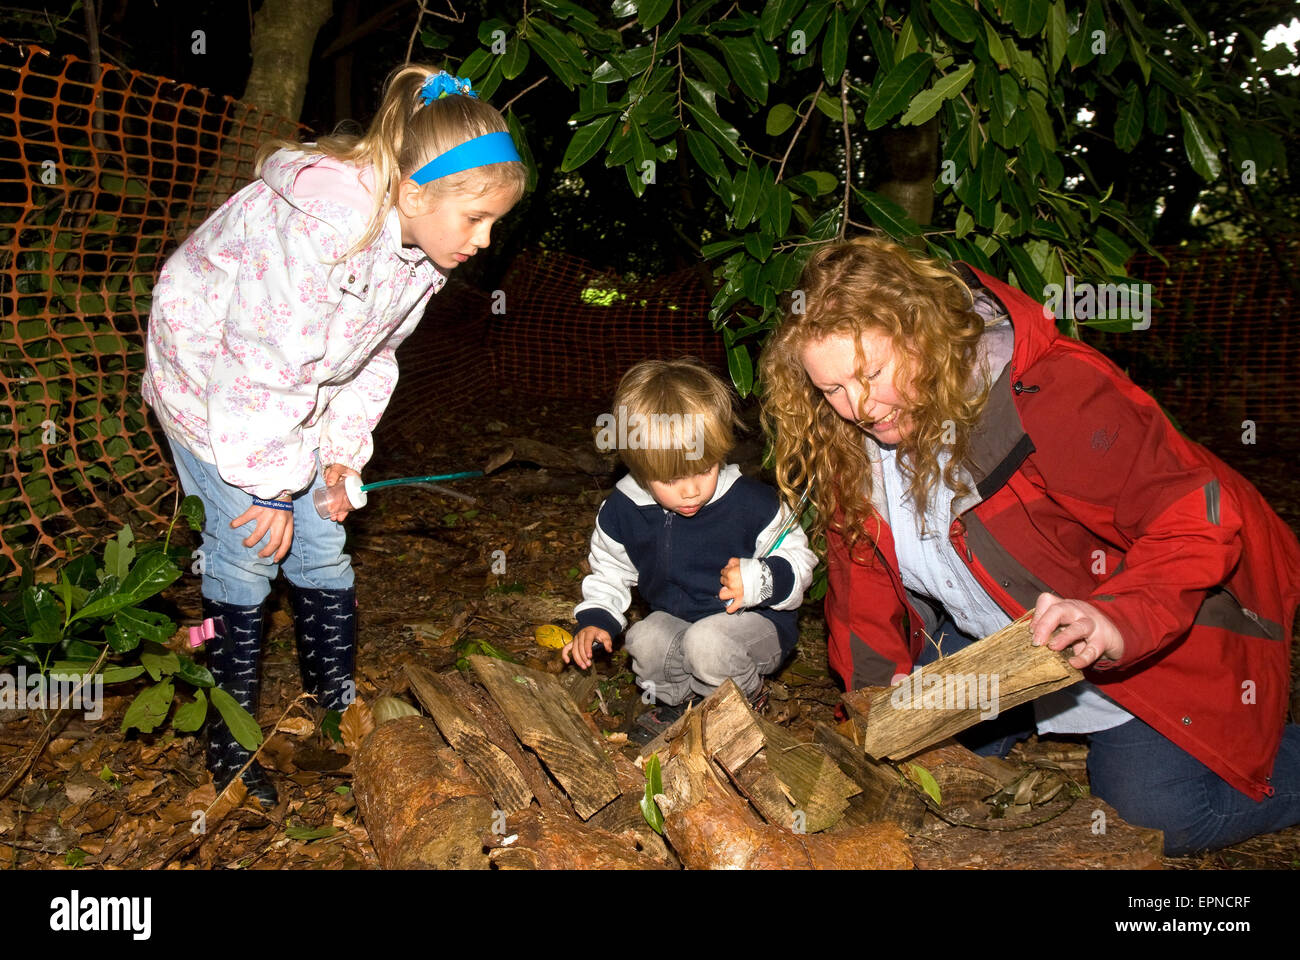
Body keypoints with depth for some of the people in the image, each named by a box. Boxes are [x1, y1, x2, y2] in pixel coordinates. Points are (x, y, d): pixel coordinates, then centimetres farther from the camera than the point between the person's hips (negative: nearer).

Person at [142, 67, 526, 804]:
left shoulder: (424, 246, -10)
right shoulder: (319, 227, -37)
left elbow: (374, 355, 2)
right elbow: (260, 367, -31)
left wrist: (342, 453, -4)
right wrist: (271, 484, -23)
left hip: (298, 393, 7)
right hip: (211, 376, -7)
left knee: (323, 546, 6)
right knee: (248, 549, -6)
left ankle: (340, 706, 23)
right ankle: (231, 742, 10)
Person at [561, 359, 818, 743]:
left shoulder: (752, 504, -20)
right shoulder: (622, 511, -10)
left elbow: (797, 559, -8)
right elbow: (609, 573, 9)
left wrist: (761, 579, -28)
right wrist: (594, 620, -7)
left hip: (753, 620, -3)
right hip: (674, 620, 4)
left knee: (708, 643, -34)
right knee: (645, 643, -27)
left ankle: (746, 701, 1)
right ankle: (676, 699, 8)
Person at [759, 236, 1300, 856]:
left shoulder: (1053, 394, -32)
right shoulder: (844, 439, -11)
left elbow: (1195, 512, -30)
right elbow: (861, 575, 2)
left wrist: (1119, 619, -47)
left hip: (1158, 634, -6)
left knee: (1158, 815, -12)